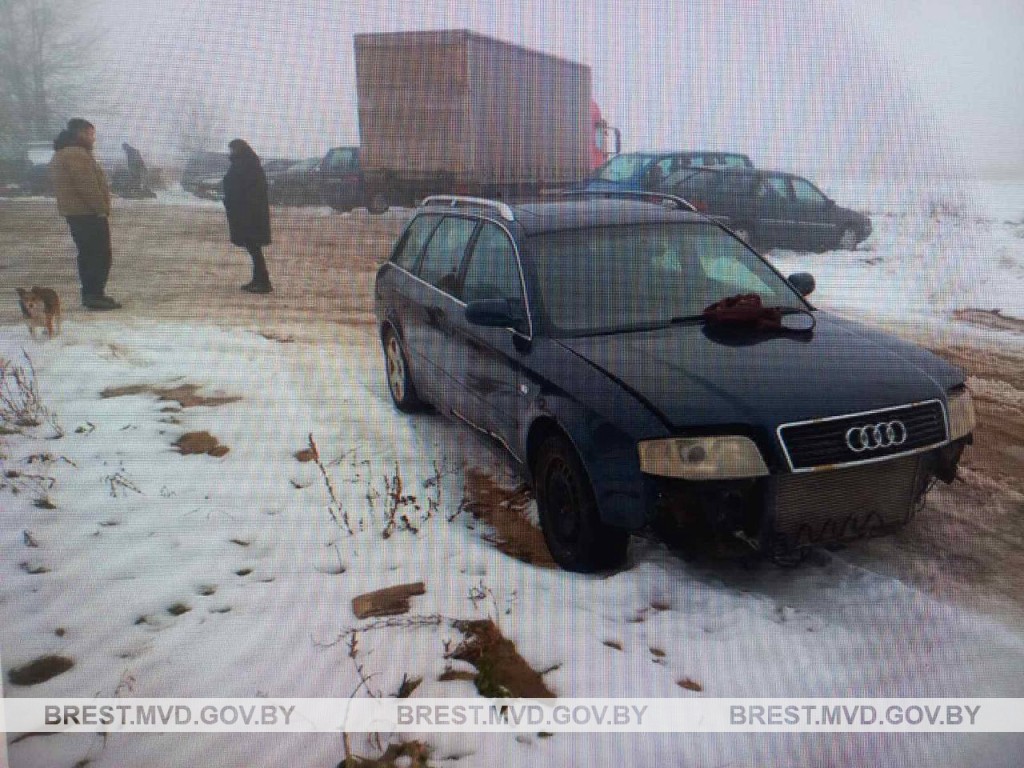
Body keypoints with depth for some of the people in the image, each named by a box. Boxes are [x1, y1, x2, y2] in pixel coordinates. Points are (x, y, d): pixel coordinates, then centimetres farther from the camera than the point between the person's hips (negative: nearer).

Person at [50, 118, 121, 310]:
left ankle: (90, 294, 20)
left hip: (74, 213, 11)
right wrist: (102, 210, -18)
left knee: (87, 254, 15)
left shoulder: (60, 155, 19)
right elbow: (88, 186, -23)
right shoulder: (77, 154, -15)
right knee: (101, 255, -8)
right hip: (89, 213, -11)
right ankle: (95, 295, -10)